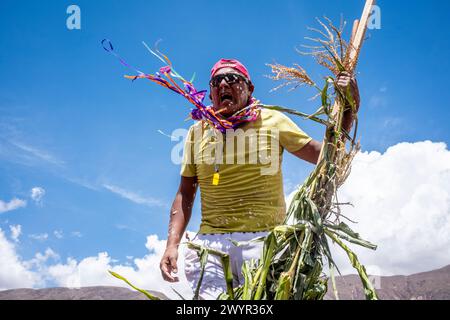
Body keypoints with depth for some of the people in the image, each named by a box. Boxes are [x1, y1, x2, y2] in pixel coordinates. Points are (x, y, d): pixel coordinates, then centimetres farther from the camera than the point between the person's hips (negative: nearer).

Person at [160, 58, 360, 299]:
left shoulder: (272, 121, 8)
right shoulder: (197, 131, 12)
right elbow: (185, 194, 14)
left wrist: (348, 109, 2)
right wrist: (172, 245, 3)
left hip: (265, 238, -1)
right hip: (210, 241, 1)